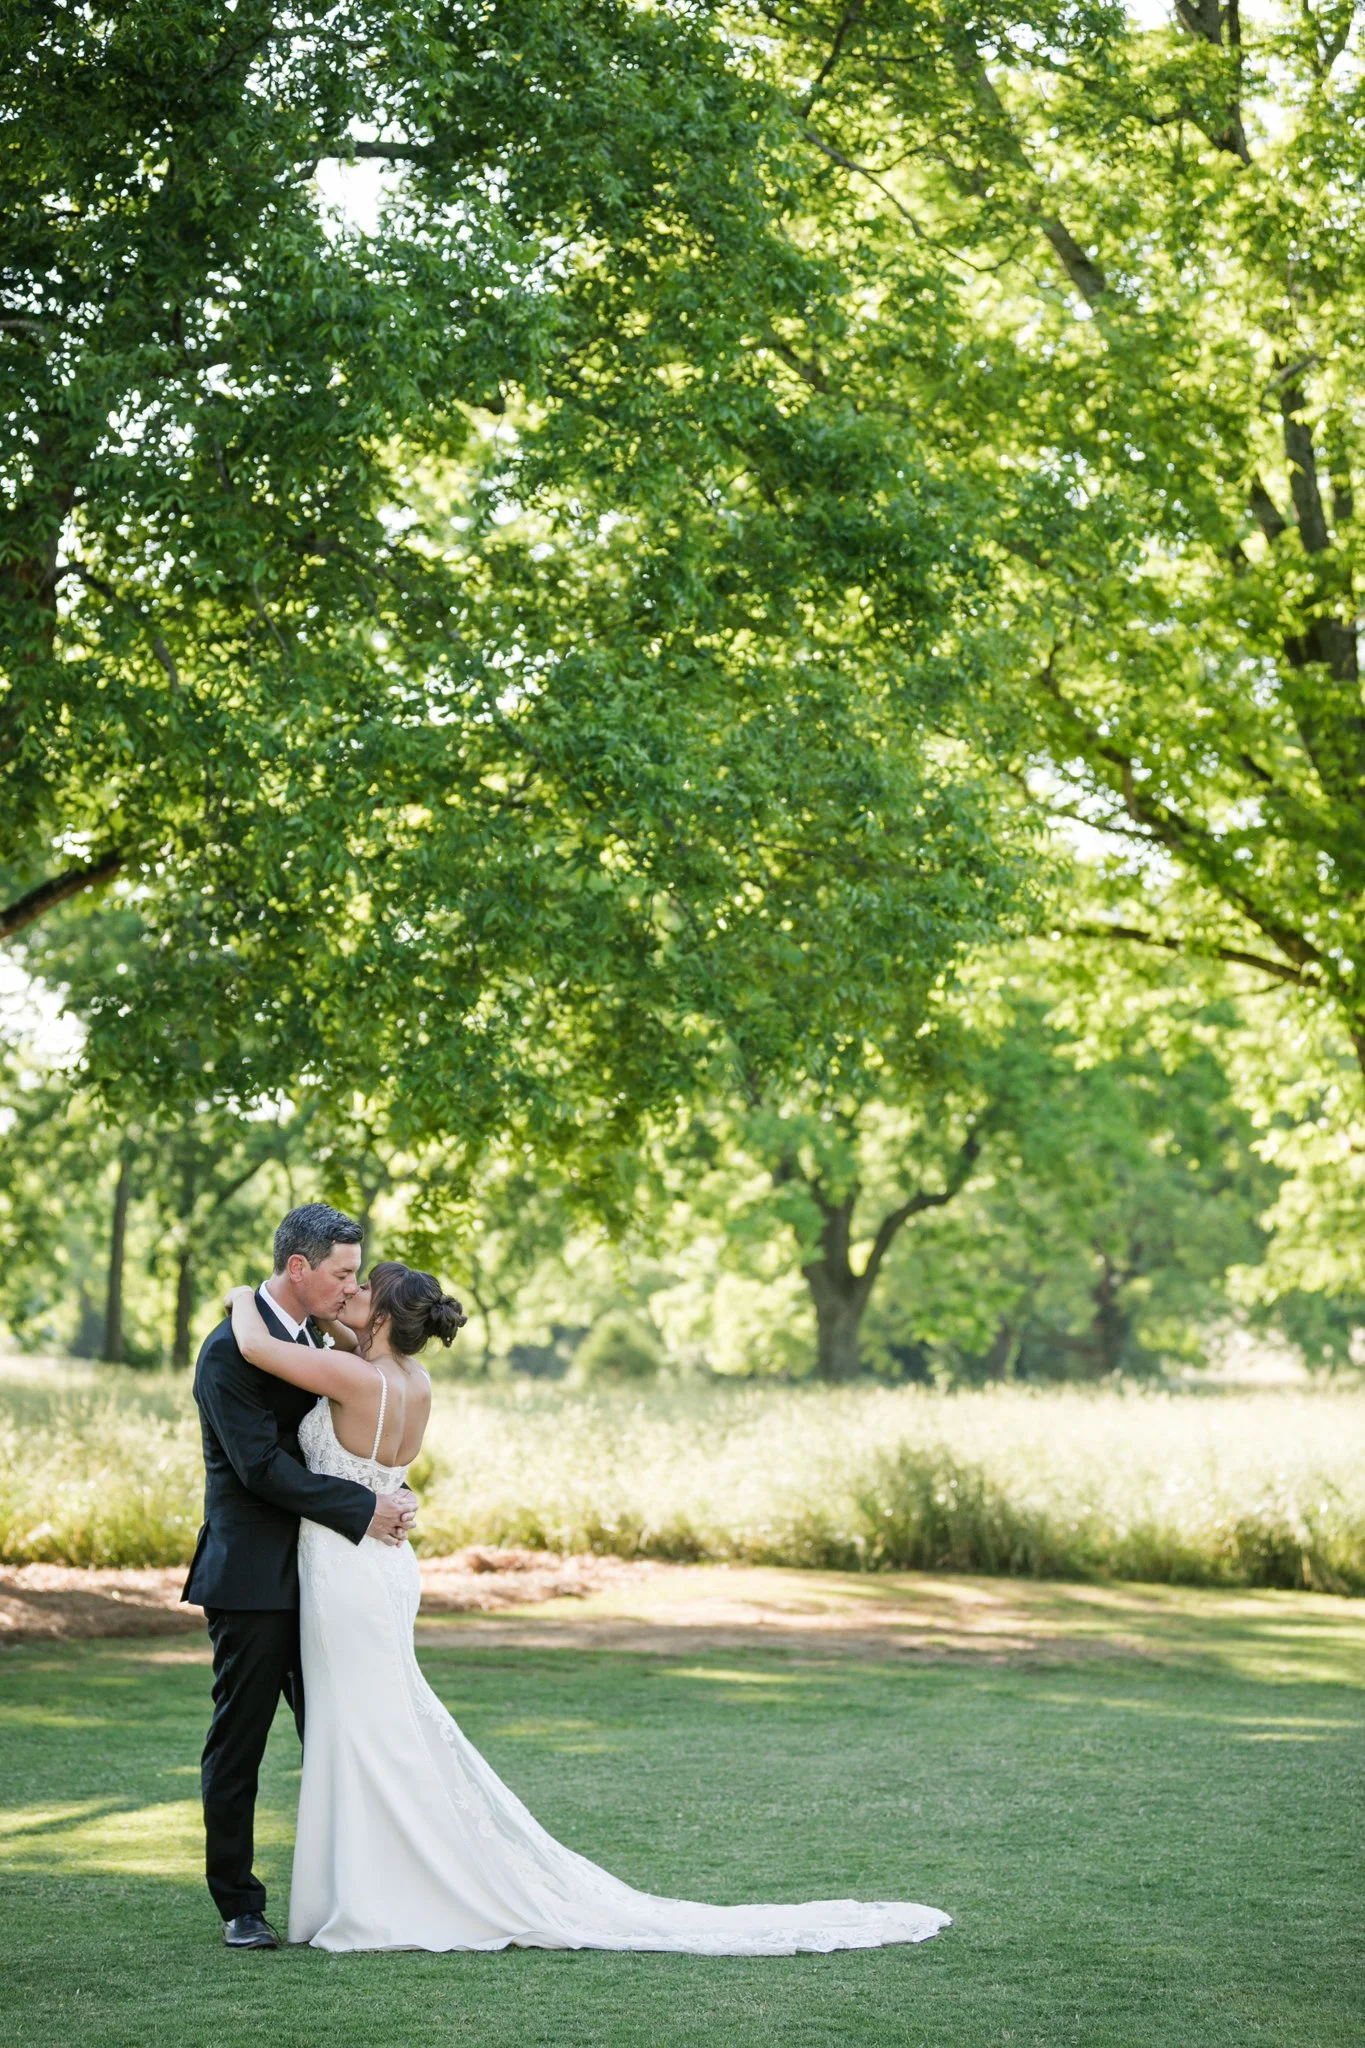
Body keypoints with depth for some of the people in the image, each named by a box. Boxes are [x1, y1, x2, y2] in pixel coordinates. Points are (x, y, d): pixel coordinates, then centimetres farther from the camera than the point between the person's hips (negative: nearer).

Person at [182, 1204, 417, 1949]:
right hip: (253, 1579, -8)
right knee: (238, 1742, 2)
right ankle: (239, 1906, 10)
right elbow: (262, 1466, -22)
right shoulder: (231, 1350, -15)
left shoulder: (314, 1340, 12)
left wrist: (394, 1492, -2)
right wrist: (364, 1508, -20)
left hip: (315, 1577, 8)